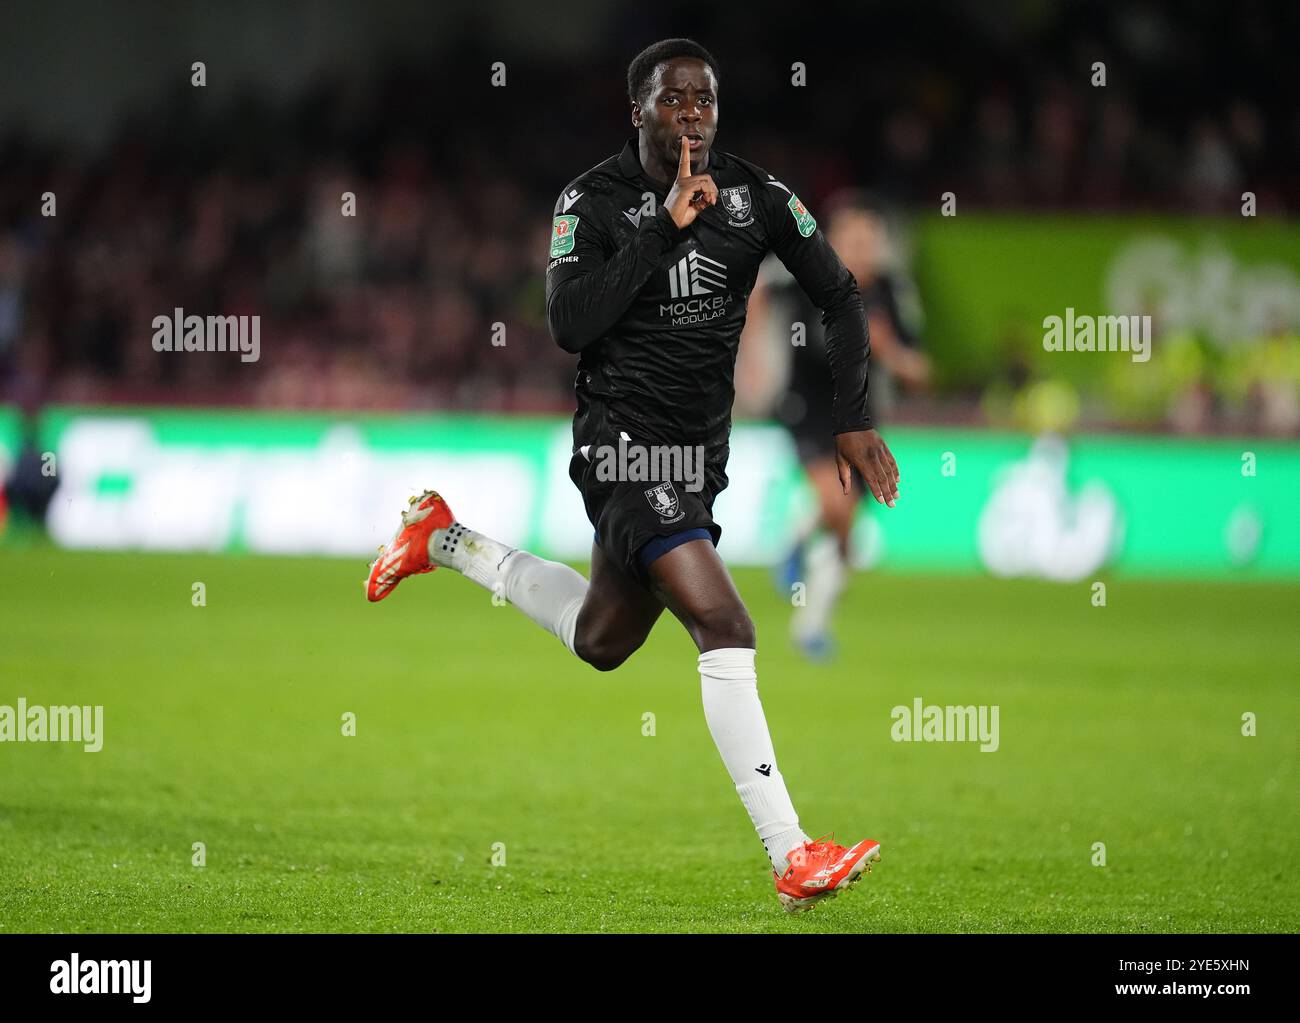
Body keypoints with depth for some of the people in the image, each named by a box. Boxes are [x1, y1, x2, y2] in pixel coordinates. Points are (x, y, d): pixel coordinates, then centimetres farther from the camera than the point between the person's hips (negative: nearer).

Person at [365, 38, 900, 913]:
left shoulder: (755, 195, 1)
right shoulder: (595, 202, -10)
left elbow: (841, 296, 9)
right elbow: (570, 325, -23)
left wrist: (854, 419, 0)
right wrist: (665, 227, -25)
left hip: (701, 446, 6)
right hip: (625, 438, -6)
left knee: (602, 641, 22)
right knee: (725, 629, -21)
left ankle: (445, 541, 43)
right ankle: (792, 859, -24)